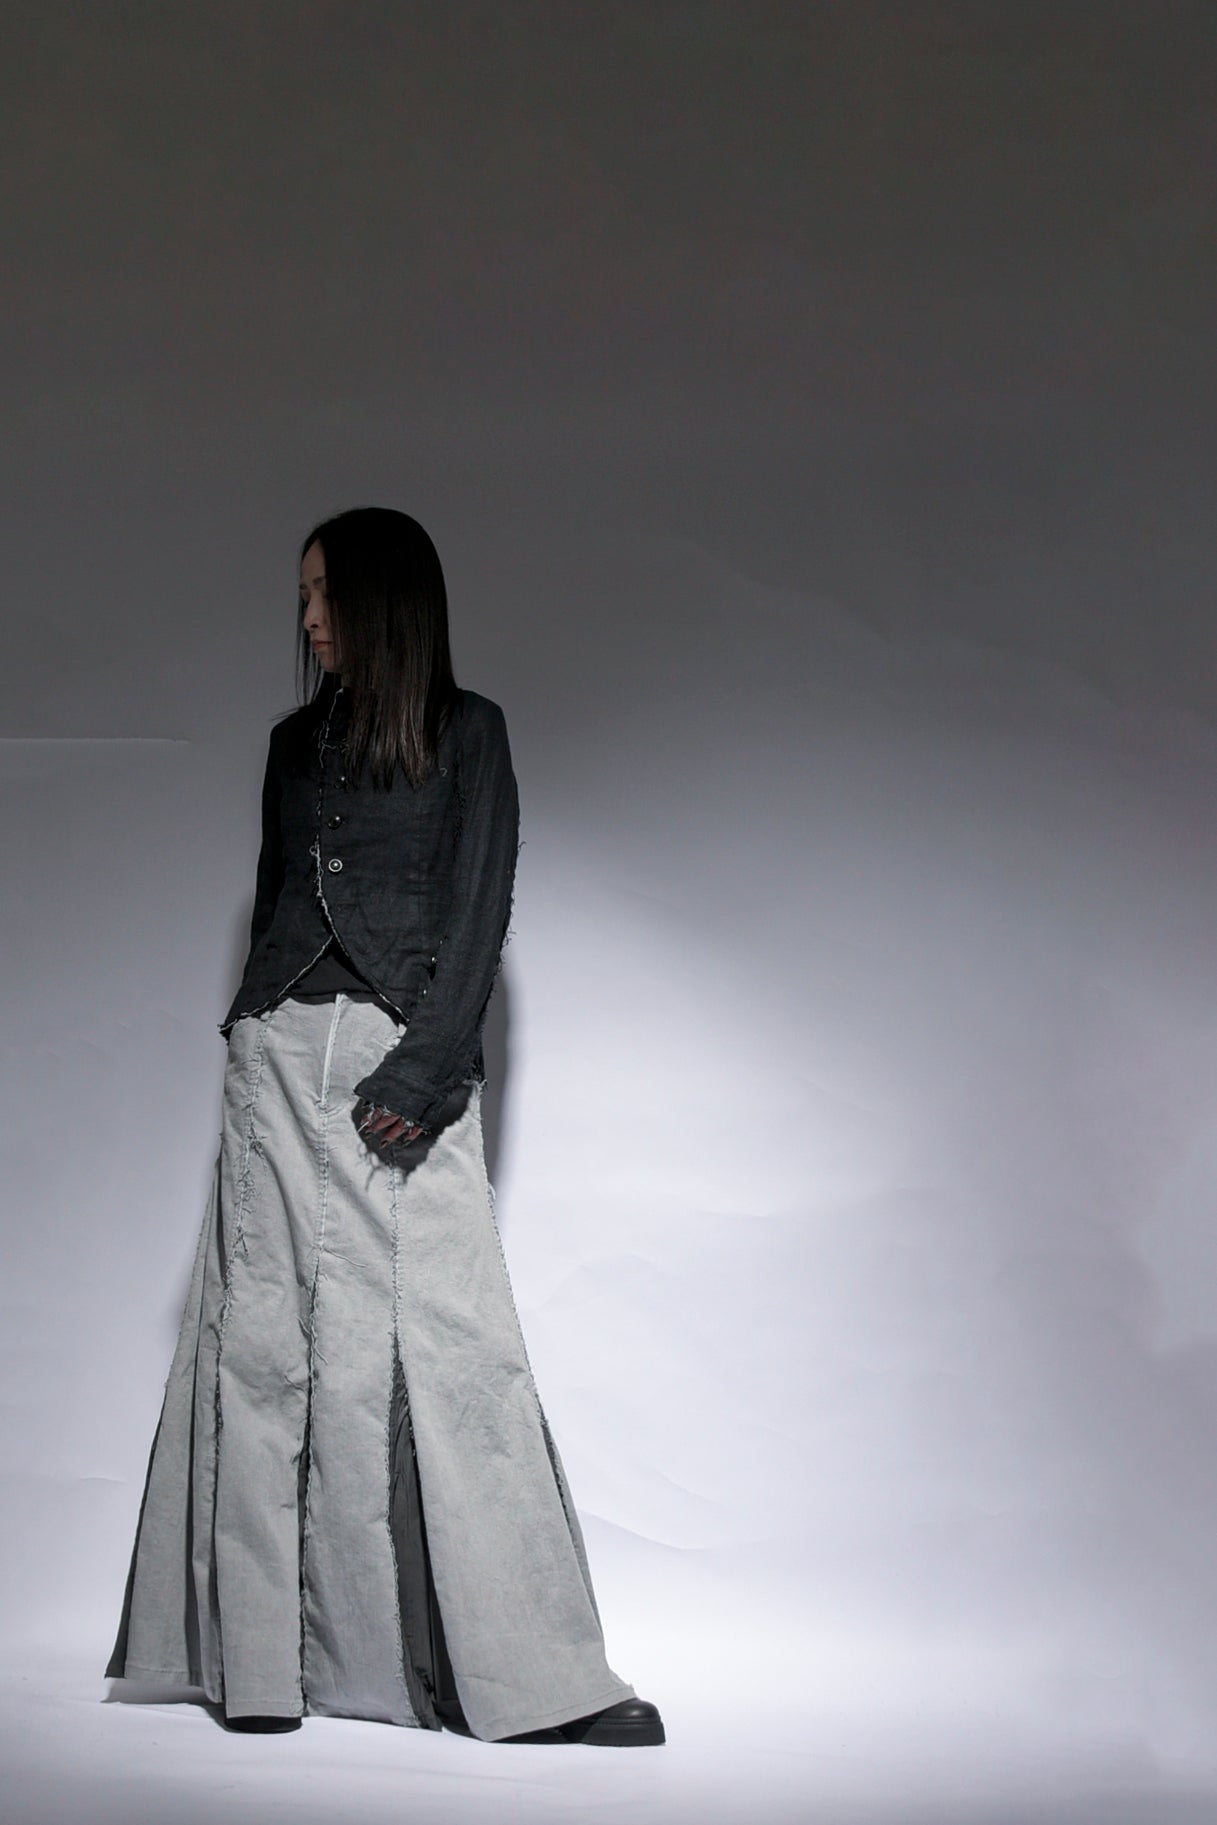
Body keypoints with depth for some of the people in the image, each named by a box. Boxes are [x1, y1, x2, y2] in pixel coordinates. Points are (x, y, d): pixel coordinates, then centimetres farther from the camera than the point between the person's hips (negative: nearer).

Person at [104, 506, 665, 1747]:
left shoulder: (466, 732, 5)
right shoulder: (296, 741, 17)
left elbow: (479, 913, -3)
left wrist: (423, 1072, -13)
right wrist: (252, 1041, 13)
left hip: (403, 1060, -4)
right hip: (280, 1053, 4)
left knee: (450, 1344, -9)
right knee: (265, 1341, -1)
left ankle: (535, 1676, -6)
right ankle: (262, 1662, 3)